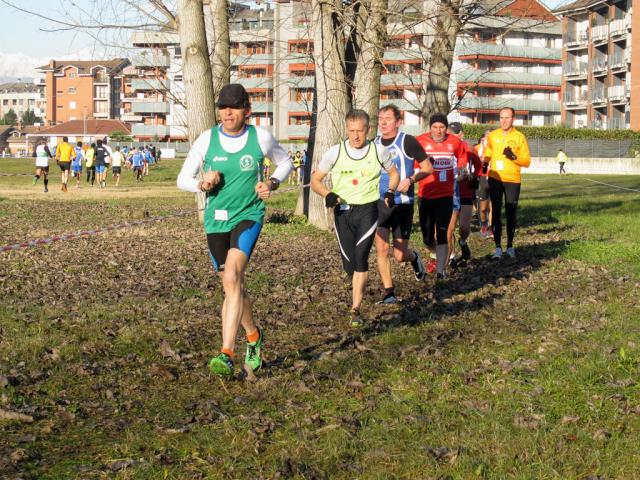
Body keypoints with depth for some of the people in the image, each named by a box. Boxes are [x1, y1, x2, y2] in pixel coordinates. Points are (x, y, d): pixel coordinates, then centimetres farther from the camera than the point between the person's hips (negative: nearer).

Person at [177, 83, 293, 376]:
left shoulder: (261, 138, -6)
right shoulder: (207, 140, -3)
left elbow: (285, 162, 14)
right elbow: (183, 179, 4)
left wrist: (272, 183, -5)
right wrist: (201, 184, -18)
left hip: (249, 215, -3)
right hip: (216, 219, 3)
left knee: (232, 277, -24)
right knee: (232, 286, 13)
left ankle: (227, 353, -25)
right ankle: (253, 336, 40)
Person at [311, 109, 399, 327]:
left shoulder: (379, 151, -1)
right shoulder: (335, 152, -3)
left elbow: (393, 173, 18)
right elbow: (315, 180, 5)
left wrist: (390, 191, -2)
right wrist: (327, 194, -15)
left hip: (367, 210, -2)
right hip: (342, 211, 2)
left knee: (360, 257, -19)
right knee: (349, 264, 6)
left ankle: (355, 310, -17)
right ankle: (358, 290, 40)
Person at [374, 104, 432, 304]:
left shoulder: (407, 141, -8)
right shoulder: (375, 144, 7)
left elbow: (428, 168, -5)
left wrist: (411, 179, -19)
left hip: (402, 203, -4)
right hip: (379, 203, 4)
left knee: (400, 255, 0)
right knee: (381, 248, -8)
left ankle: (414, 257, 36)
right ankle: (389, 292, 3)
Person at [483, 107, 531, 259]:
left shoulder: (519, 137, -1)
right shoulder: (493, 136, 6)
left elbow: (527, 161, -2)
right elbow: (487, 155, 16)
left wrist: (514, 157, -18)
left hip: (512, 181, -1)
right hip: (495, 179, 1)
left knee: (511, 214, 5)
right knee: (496, 213, -2)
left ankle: (510, 246, 16)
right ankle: (498, 247, 1)